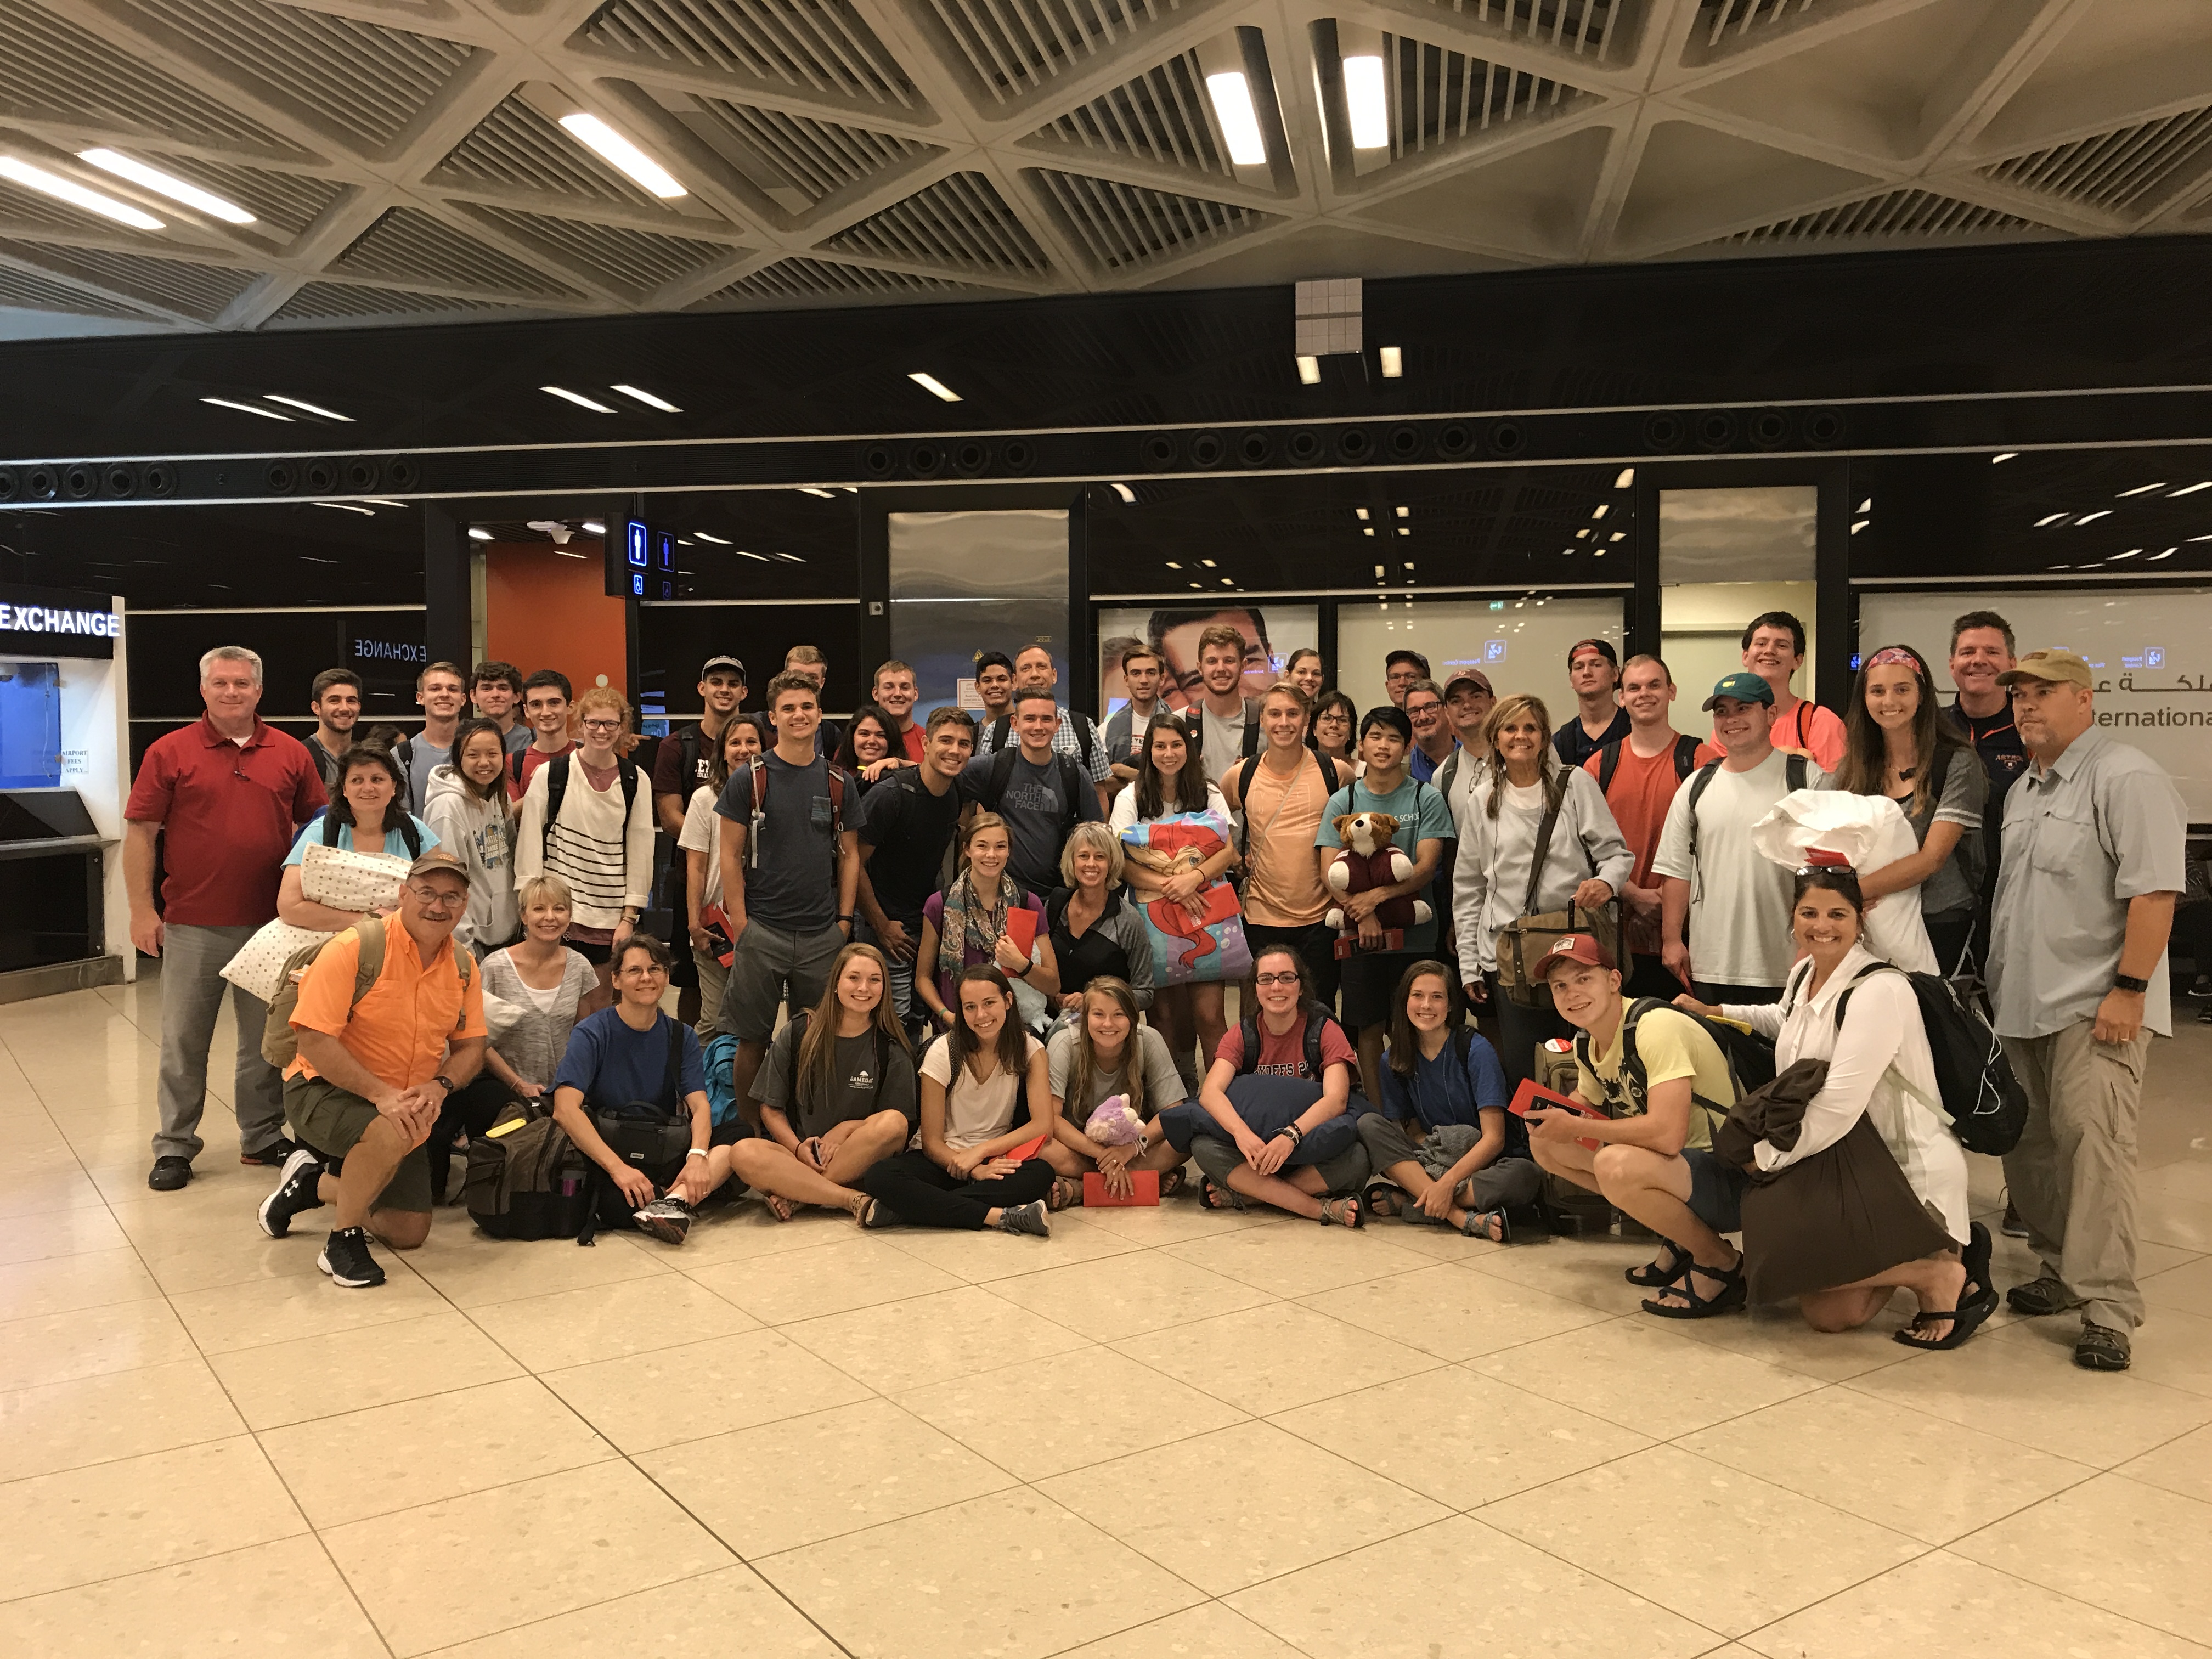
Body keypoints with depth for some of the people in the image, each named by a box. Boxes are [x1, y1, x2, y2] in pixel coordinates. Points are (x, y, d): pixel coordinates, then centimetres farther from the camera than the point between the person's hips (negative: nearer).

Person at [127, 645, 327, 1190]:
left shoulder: (291, 754, 5)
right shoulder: (169, 752, 0)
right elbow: (140, 833, 0)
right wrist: (142, 910, -5)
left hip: (270, 921, 2)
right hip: (192, 923, -2)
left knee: (266, 1037, 11)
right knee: (183, 1039, 5)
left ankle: (263, 1136, 23)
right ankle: (174, 1147, 16)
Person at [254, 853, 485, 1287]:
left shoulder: (464, 967, -2)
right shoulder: (355, 948, -20)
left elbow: (470, 1047, 3)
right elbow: (315, 1042, -24)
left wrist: (439, 1086, -18)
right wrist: (381, 1094, -32)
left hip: (401, 1108, 6)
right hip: (323, 1089, -6)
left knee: (409, 1234, 7)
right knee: (389, 1134, -39)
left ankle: (315, 1183, 31)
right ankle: (343, 1241, -13)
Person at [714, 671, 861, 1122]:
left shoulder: (838, 783, 7)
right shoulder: (749, 779, -1)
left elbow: (850, 854, 11)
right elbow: (730, 856, -1)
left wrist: (844, 921, 4)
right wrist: (740, 924, -7)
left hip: (823, 935, 3)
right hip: (761, 932, -2)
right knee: (752, 1039, 4)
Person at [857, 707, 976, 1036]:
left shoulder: (960, 794, 0)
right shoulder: (890, 796, -20)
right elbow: (855, 864, -16)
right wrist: (882, 926, -13)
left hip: (930, 922, 6)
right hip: (890, 928, -6)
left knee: (920, 1016, 11)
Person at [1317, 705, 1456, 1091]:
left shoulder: (1427, 799, 1)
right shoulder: (1342, 802, 5)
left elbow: (1426, 867, -8)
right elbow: (1330, 871, -2)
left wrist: (1377, 895, -20)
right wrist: (1364, 915, -16)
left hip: (1414, 934, -1)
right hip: (1359, 934, 1)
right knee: (1369, 1026, 8)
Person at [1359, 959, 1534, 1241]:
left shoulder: (1476, 1050, -12)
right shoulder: (1394, 1060, 1)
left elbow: (1494, 1138, -16)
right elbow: (1403, 1131, 2)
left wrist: (1448, 1182, -29)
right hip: (1431, 1159, 3)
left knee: (1525, 1175, -36)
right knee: (1368, 1124, -20)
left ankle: (1404, 1202, -27)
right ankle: (1462, 1217, -31)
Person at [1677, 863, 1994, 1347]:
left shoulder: (1879, 992, -23)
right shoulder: (1804, 974, 3)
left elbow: (1836, 1110, -28)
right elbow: (1788, 1021, 31)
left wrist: (1765, 1156, -16)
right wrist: (1715, 1012, 22)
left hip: (1912, 1174, -8)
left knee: (1784, 1255, -22)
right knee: (1828, 1315, 4)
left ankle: (1939, 1273, -5)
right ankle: (1936, 1252, 20)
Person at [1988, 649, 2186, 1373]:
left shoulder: (2125, 778, -10)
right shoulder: (2024, 789, 17)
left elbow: (2153, 891, -16)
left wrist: (2129, 988, -19)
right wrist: (1998, 982, 19)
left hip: (2093, 1008, -8)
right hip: (2022, 1004, 8)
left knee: (2093, 1145, -11)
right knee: (2029, 1145, 12)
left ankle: (2108, 1309, -6)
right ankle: (2061, 1272, 26)